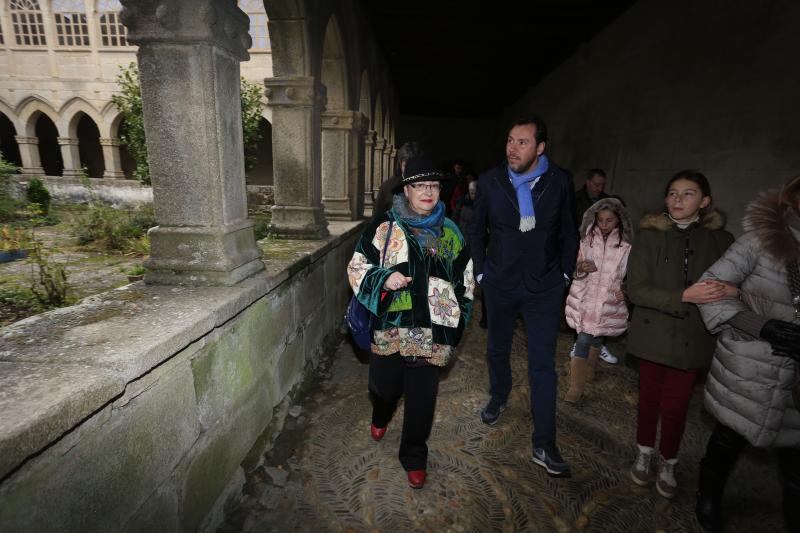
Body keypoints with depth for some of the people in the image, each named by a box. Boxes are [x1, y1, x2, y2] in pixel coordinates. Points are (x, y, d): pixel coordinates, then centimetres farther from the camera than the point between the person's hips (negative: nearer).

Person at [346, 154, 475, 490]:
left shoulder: (450, 233, 9)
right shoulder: (385, 227, -1)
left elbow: (465, 279, 16)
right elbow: (357, 267, 1)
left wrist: (457, 318, 12)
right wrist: (385, 278, -16)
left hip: (432, 331, 2)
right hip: (390, 326, -1)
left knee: (422, 398, 7)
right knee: (385, 384, 14)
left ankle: (414, 456, 31)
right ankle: (380, 418, 52)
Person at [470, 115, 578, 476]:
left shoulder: (559, 182, -5)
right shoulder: (490, 182, -5)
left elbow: (569, 233, 5)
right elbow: (477, 231, 4)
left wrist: (564, 274, 2)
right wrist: (481, 272, 1)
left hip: (544, 288, -1)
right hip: (500, 284, 1)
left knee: (543, 364, 1)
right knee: (497, 348, 18)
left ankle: (544, 445, 13)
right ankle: (498, 398, 46)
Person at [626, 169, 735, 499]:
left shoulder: (719, 239, -1)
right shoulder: (649, 236, -7)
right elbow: (636, 290, -13)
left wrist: (731, 290, -21)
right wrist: (685, 296, -27)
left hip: (693, 338, 1)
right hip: (654, 333, 0)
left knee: (675, 406, 5)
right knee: (649, 397, 14)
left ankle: (668, 466, 32)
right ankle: (644, 456, 38)